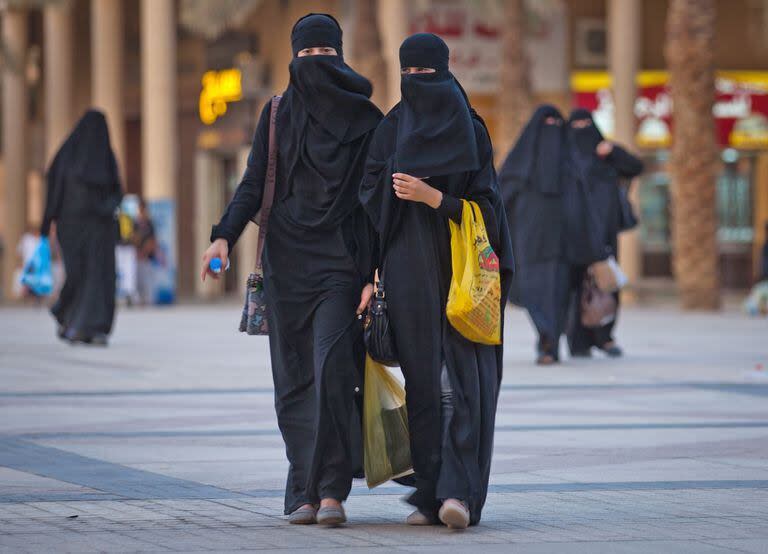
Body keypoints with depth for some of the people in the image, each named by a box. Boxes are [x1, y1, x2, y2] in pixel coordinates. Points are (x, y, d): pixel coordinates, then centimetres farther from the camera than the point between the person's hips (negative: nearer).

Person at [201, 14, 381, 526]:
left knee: (332, 369, -18)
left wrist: (375, 275, -7)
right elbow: (254, 185, 6)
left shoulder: (366, 121, 2)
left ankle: (331, 491, -16)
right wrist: (225, 236, -11)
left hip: (341, 263, -3)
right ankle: (307, 493, 8)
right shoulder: (278, 114, 9)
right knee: (295, 381, 2)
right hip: (287, 260, 3)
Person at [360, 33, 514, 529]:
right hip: (408, 274, 3)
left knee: (459, 381, -12)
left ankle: (459, 492, -19)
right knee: (422, 380, 3)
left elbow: (485, 205, -4)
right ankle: (430, 494, 8)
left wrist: (430, 197, -18)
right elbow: (371, 207, 8)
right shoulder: (390, 132, 9)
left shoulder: (471, 132, 0)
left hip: (459, 273, -3)